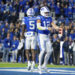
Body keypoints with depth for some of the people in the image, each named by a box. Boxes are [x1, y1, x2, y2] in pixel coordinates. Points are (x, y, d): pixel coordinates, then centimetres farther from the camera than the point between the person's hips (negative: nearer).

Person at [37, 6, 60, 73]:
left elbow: (53, 25, 2)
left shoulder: (49, 18, 8)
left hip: (47, 37, 7)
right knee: (43, 50, -16)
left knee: (49, 51, 5)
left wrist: (57, 28, -20)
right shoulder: (40, 18, -12)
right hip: (41, 36, -7)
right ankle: (40, 65, -1)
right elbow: (38, 27, -26)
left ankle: (44, 65, 20)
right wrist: (47, 28, -36)